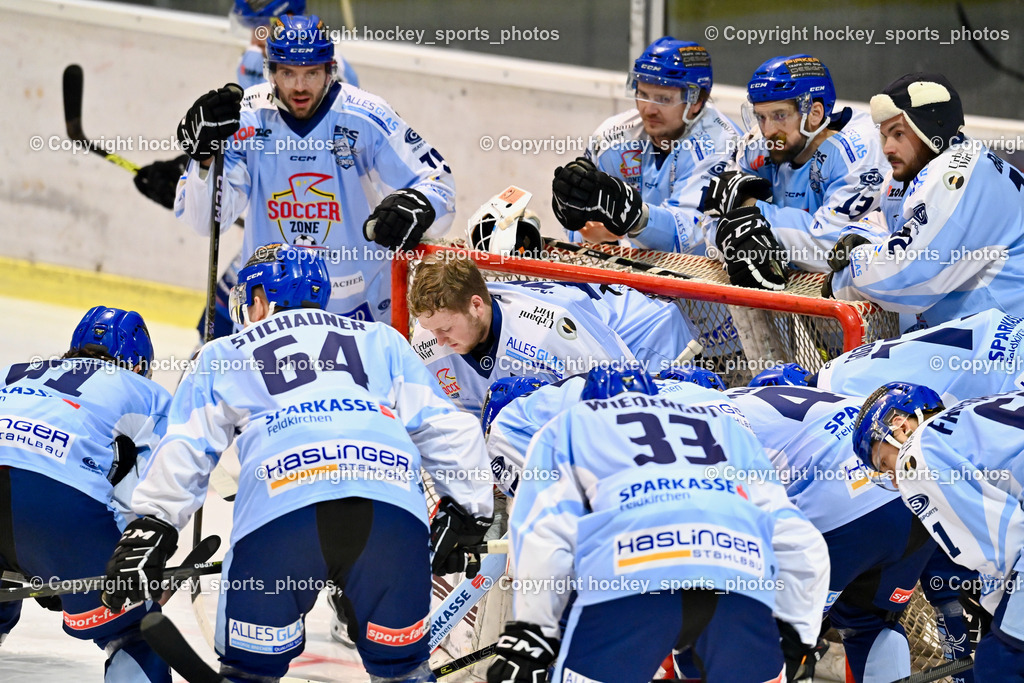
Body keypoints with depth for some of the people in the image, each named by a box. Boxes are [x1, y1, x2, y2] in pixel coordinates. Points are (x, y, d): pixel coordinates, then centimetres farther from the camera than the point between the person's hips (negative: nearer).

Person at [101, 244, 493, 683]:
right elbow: (445, 429, 27)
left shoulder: (224, 357, 29)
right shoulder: (381, 341, 33)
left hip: (281, 509, -1)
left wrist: (148, 529, 24)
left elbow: (183, 452, 19)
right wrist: (467, 512, 35)